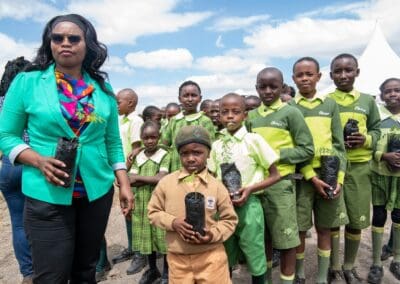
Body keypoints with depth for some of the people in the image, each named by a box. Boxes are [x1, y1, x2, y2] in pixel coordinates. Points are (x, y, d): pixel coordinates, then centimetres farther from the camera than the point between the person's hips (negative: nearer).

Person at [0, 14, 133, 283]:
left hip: (98, 192, 3)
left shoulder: (103, 89, 6)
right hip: (46, 195, -2)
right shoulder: (27, 82, -2)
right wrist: (40, 161, -18)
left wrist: (124, 185, 2)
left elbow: (113, 142, 8)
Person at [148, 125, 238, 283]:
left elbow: (229, 219, 1)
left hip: (211, 255, -1)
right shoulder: (166, 182, -4)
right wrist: (172, 222, -14)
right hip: (177, 257, 2)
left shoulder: (216, 186, -6)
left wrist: (213, 234, -16)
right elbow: (153, 212, 3)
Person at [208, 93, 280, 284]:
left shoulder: (254, 140, -8)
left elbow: (275, 175, -5)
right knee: (225, 259, 18)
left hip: (248, 205, -4)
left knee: (255, 258, 8)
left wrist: (250, 189, -16)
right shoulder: (216, 145, 4)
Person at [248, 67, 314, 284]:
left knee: (286, 238, 3)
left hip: (280, 182, -4)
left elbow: (307, 149, -7)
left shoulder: (291, 113, -5)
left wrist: (276, 155, -15)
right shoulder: (251, 116, 9)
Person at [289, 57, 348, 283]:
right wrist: (312, 176, -14)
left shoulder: (330, 105, 7)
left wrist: (339, 178, -6)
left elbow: (339, 144, 5)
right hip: (301, 175, -2)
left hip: (329, 174, 2)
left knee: (325, 228, 10)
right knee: (299, 229, 4)